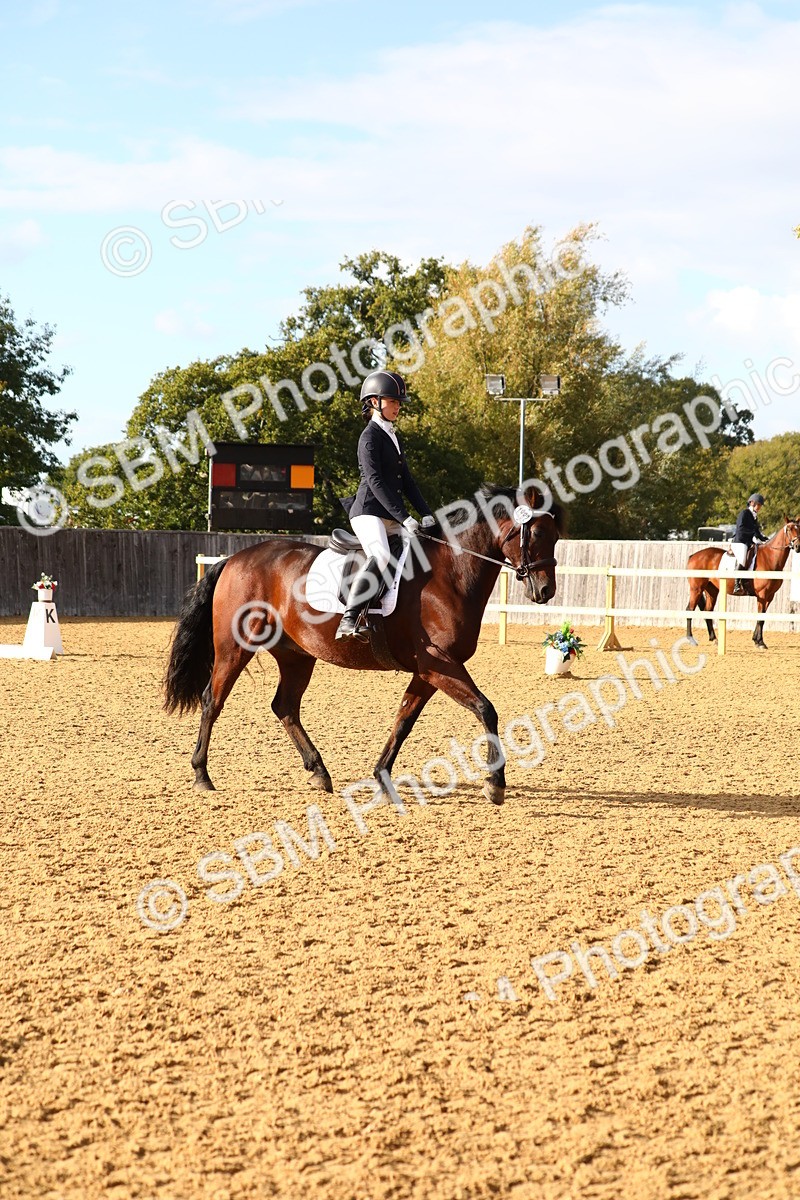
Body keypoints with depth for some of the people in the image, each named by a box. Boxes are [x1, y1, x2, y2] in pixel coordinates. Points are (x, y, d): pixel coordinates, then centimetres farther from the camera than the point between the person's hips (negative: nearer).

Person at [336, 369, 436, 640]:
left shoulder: (393, 437, 21)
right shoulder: (370, 436, -6)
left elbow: (406, 480, 21)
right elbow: (375, 481, -16)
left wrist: (425, 514, 7)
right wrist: (403, 517, -22)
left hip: (392, 517, 10)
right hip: (368, 511, -10)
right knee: (381, 557, -32)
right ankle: (348, 622, -39)